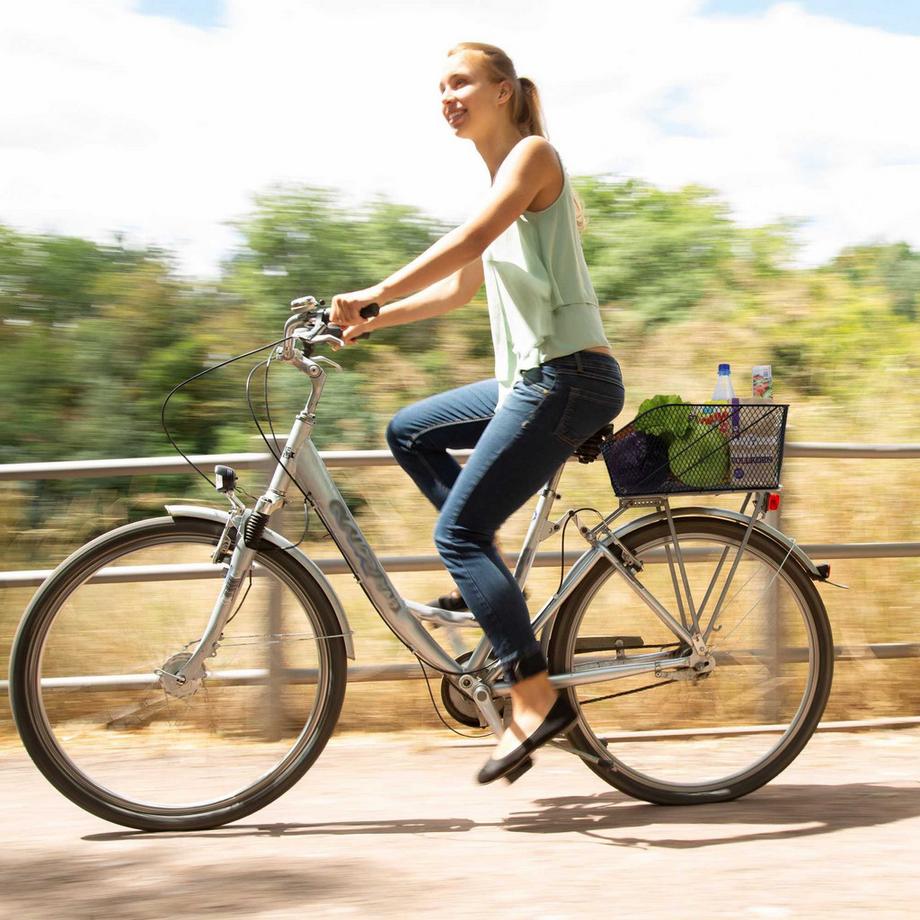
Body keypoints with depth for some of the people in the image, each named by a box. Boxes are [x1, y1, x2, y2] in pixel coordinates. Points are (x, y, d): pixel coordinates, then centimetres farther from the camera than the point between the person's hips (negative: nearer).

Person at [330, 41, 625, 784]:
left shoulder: (534, 154, -7)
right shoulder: (502, 179, 20)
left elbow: (469, 241, -22)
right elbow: (462, 286, 25)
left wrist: (371, 295, -25)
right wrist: (371, 322, 17)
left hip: (569, 375, -9)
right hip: (531, 378, 9)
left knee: (458, 532, -11)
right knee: (409, 432, 17)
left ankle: (538, 700, -10)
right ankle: (495, 584, 12)